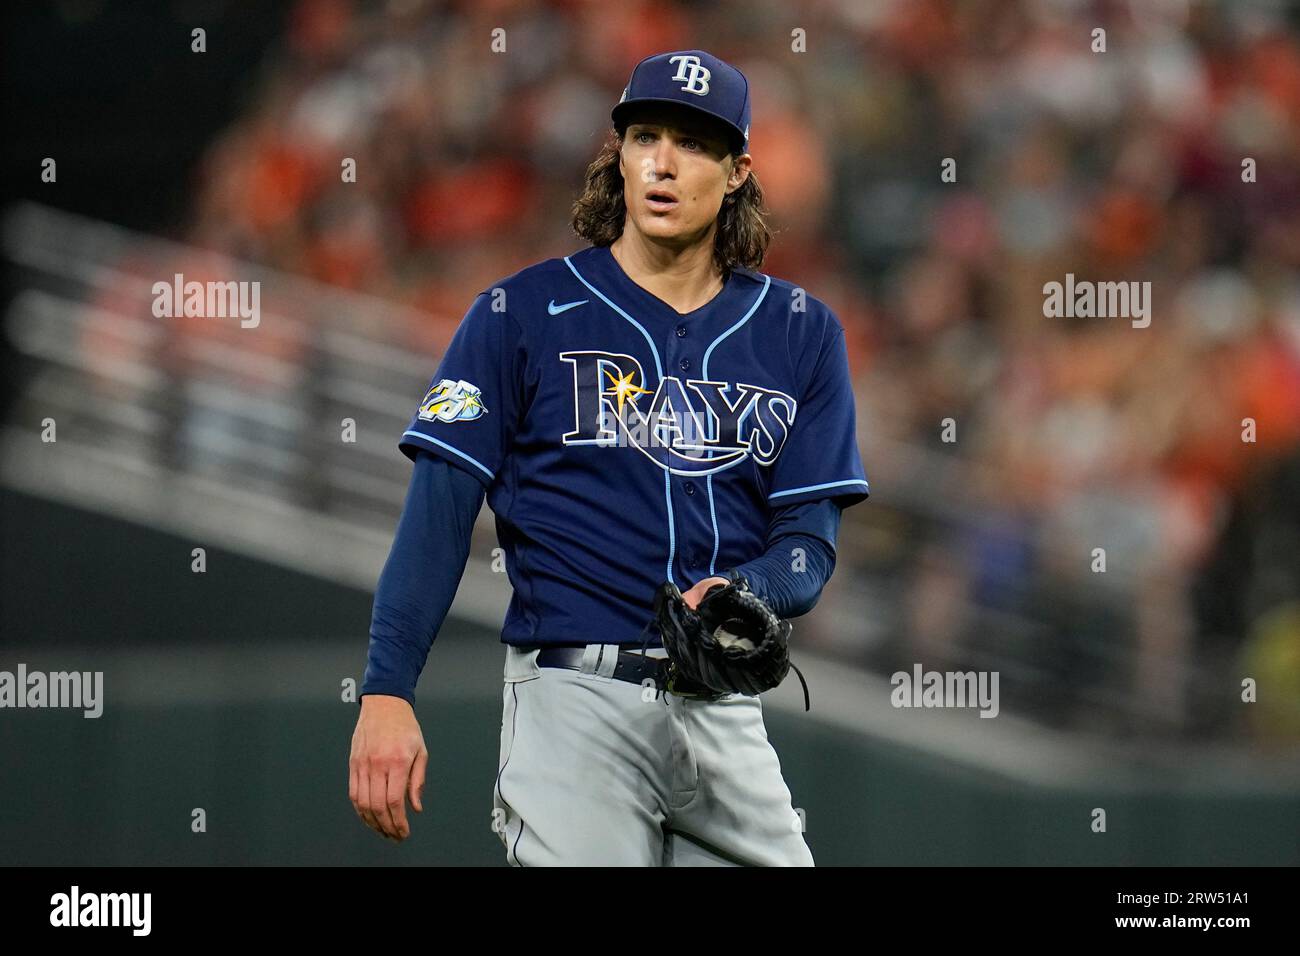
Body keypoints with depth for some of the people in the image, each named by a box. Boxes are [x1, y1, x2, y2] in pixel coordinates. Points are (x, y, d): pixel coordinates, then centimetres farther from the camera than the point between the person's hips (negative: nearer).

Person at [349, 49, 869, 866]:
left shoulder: (802, 333, 12)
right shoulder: (523, 313, 3)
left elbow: (810, 539, 7)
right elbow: (440, 513, -2)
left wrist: (741, 592, -17)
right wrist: (386, 694, -13)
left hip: (726, 713, 3)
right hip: (574, 699, -3)